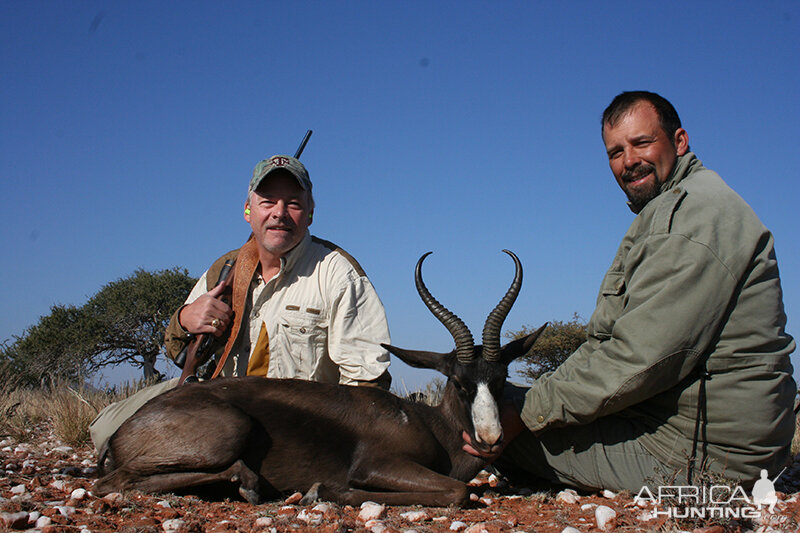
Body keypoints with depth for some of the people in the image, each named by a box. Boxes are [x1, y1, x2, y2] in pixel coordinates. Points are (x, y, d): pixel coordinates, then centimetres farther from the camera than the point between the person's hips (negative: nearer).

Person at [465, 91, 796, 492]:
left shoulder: (696, 212, -16)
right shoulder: (665, 213, 19)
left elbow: (642, 357, -24)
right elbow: (606, 342, 15)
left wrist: (529, 411, -19)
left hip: (700, 452, -10)